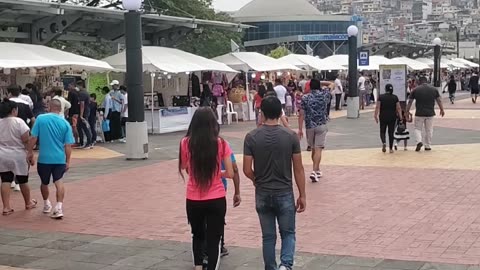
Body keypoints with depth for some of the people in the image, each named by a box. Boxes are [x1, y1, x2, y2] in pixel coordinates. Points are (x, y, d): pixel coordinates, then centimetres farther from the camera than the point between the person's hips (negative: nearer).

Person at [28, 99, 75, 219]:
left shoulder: (40, 119, -4)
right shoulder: (65, 123, -2)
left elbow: (33, 138, -4)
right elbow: (68, 145, -1)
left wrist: (30, 152, 8)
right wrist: (68, 161, 7)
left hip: (44, 158, 0)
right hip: (60, 158, 0)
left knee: (44, 183, 18)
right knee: (59, 182, 2)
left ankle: (46, 205, 36)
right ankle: (59, 207, -15)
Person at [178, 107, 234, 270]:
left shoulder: (186, 143, -6)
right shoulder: (220, 143, -9)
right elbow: (230, 174, -4)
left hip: (193, 200, 2)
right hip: (216, 200, -1)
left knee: (198, 236, 23)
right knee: (213, 240, 8)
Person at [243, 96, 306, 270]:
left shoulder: (251, 137, -8)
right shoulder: (291, 136, -8)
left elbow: (247, 170, -7)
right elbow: (298, 169, -5)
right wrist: (302, 195, 4)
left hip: (262, 194, 1)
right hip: (285, 193, -1)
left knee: (268, 236, 13)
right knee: (288, 233, 13)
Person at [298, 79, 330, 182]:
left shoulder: (305, 98, -2)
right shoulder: (325, 95, 0)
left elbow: (301, 114, -5)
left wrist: (300, 129, -2)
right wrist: (320, 83, 23)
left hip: (309, 126, 2)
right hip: (321, 126, -1)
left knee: (313, 149, 17)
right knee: (318, 149, -7)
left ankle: (317, 170, 29)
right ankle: (314, 171, -21)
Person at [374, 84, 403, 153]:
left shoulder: (381, 97, -2)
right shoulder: (395, 97, 1)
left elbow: (377, 107, -6)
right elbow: (398, 108, -2)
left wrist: (376, 116, -2)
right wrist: (400, 117, 0)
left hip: (383, 117, -1)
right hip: (392, 117, 1)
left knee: (382, 131, 10)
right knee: (391, 133, 8)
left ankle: (384, 142, -17)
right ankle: (391, 148, 9)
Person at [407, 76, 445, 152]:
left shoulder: (416, 90, -3)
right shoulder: (434, 89, 3)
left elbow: (410, 102, 2)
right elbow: (439, 100, 9)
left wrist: (407, 111, 12)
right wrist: (442, 109, 21)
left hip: (419, 113, -2)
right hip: (430, 113, 2)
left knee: (418, 128, 11)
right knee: (429, 130, 12)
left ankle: (419, 141, -13)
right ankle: (428, 146, 17)